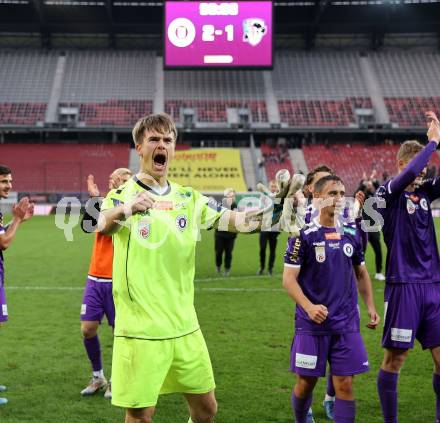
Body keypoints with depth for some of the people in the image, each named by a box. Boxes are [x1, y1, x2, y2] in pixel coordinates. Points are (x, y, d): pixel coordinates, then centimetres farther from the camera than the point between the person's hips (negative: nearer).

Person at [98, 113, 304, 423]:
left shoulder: (189, 198, 9)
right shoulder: (122, 195, -6)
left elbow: (236, 221, 6)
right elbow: (104, 224, -28)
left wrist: (277, 206, -11)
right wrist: (127, 209, -52)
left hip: (185, 327, 5)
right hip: (140, 330, -5)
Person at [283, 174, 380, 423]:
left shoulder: (351, 234, 7)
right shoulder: (304, 235, -7)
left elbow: (361, 273, 18)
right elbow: (289, 279, -9)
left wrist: (371, 307, 9)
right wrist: (309, 307, -23)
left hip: (346, 324, 3)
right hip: (312, 323, -3)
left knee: (345, 384, 1)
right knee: (306, 382, 7)